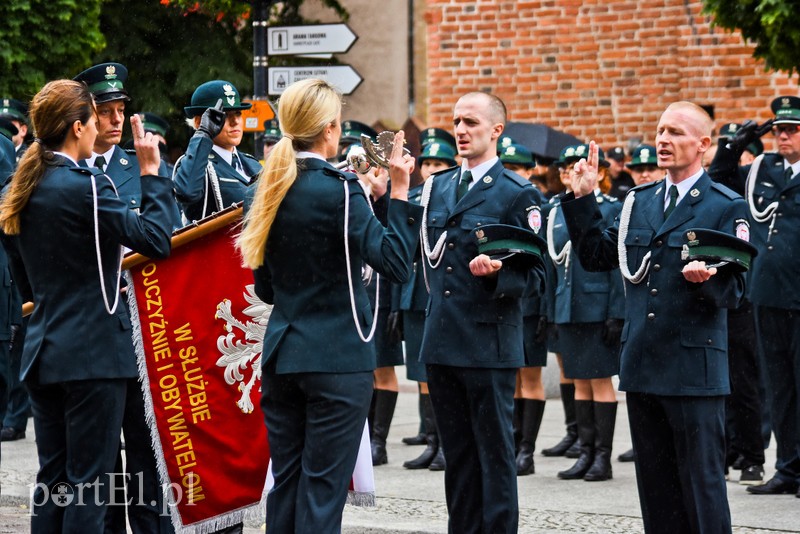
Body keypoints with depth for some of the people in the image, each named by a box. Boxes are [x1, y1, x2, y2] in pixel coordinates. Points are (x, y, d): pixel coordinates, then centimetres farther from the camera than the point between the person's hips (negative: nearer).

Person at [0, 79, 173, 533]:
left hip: (44, 352, 8)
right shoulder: (85, 185, -15)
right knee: (89, 481, -3)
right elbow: (156, 240, -15)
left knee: (53, 477, 12)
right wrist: (152, 172, -6)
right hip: (96, 354, -8)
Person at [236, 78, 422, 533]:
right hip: (339, 357, -6)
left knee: (285, 482, 11)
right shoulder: (339, 189, -13)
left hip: (281, 354, 7)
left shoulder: (269, 191, 8)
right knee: (323, 487, -3)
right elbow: (396, 263, -19)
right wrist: (401, 191, -15)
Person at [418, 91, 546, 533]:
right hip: (442, 342, 6)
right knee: (457, 454, 12)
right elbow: (430, 254, 16)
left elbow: (535, 277, -5)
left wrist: (496, 274, -25)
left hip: (488, 344, -6)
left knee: (494, 452, 0)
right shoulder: (437, 188, 13)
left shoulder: (518, 195, -4)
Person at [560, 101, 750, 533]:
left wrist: (707, 279, -30)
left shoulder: (727, 208, -4)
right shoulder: (638, 201, 13)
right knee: (654, 482, 11)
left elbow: (734, 290, -8)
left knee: (701, 481, -2)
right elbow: (596, 256, 14)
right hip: (642, 365, 6)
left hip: (694, 368, -6)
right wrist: (583, 200, 6)